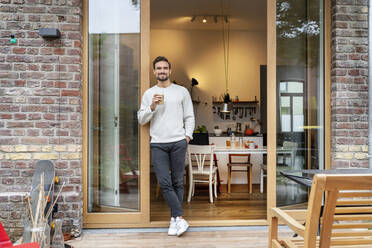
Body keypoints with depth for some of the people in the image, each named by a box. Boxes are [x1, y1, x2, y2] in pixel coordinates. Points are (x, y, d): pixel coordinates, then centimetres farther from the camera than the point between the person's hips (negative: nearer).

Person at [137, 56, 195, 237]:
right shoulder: (148, 94, 13)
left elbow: (189, 117, 10)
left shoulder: (181, 91, 10)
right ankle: (180, 218, 1)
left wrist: (188, 136, -1)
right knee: (165, 183, -6)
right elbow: (141, 119, 9)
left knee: (178, 182, 3)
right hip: (158, 144, 1)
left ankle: (174, 219, 14)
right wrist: (152, 107, -7)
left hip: (178, 142, 0)